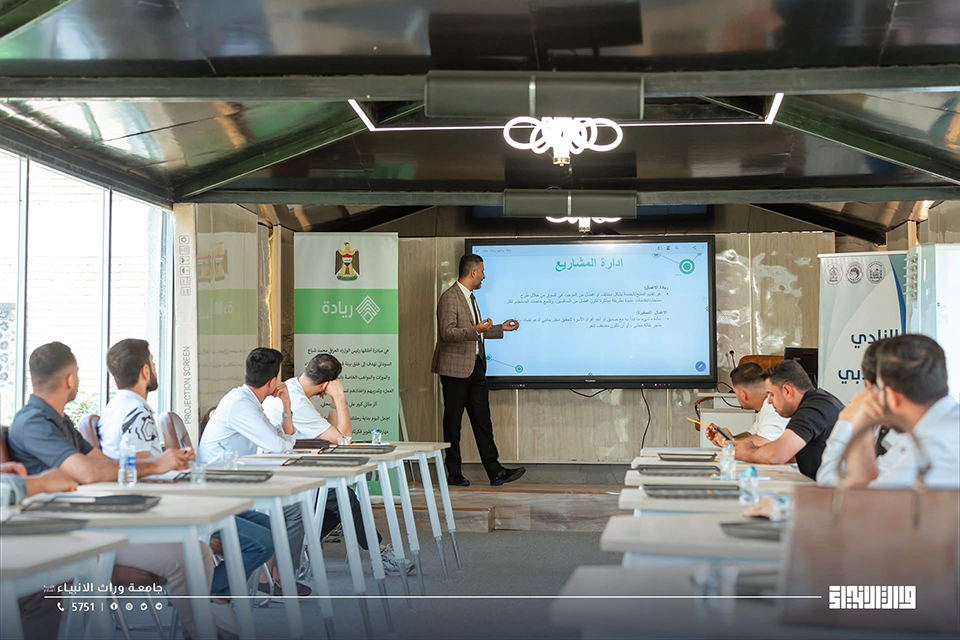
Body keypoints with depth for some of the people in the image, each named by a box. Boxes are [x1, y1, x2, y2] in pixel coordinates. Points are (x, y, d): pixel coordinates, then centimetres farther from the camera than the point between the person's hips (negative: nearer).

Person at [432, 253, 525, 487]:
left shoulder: (470, 297, 19)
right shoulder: (449, 297, -13)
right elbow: (447, 333, -21)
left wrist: (501, 328, 31)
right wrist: (476, 331, -32)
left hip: (475, 367, 9)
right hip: (456, 369, -9)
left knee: (483, 421, 5)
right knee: (453, 422, 2)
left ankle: (495, 471, 3)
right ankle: (454, 473, 9)